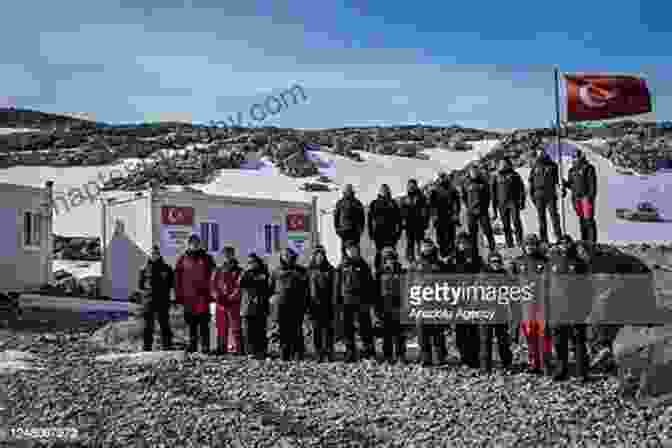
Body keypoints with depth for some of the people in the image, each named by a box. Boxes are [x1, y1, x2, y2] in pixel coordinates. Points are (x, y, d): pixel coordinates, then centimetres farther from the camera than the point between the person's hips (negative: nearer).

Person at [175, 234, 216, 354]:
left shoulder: (206, 258, 7)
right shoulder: (183, 259, 9)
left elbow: (213, 276, 5)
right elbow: (178, 278, 8)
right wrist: (179, 296, 3)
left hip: (203, 295, -2)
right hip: (188, 296, 2)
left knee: (204, 322, -5)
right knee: (191, 323, 9)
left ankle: (205, 346, -2)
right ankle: (192, 344, 18)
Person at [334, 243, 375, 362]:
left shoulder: (363, 265, 7)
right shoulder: (342, 266, 9)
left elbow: (370, 284, 7)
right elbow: (338, 284, 9)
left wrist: (370, 299, -1)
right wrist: (338, 300, 3)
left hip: (362, 301, -2)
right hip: (347, 301, 2)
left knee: (365, 326, -3)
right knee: (348, 327, 4)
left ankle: (369, 352, 4)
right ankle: (350, 353, 12)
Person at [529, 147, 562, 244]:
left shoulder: (552, 165, 7)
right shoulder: (535, 166, 8)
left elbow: (556, 180, 9)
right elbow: (531, 180, 9)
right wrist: (531, 193, 2)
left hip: (550, 193, -1)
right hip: (539, 194, 1)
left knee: (554, 214, -7)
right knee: (541, 217, 2)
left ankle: (559, 237, -6)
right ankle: (543, 240, 5)